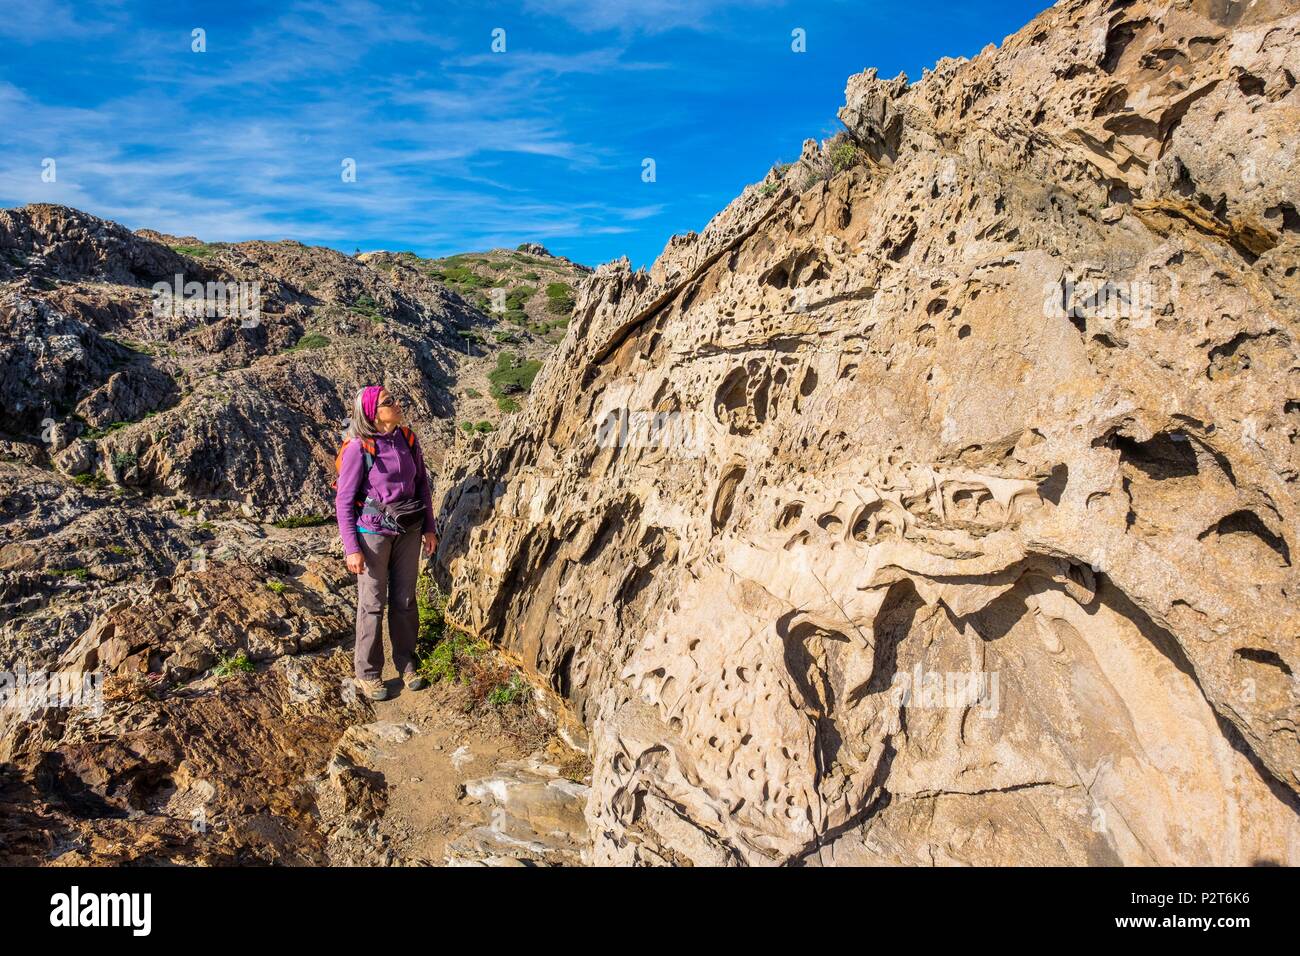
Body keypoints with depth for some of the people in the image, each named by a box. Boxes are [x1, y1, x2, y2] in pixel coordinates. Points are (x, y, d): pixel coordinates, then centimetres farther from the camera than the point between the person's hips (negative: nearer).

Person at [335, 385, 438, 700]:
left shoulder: (408, 439, -1)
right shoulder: (359, 448, -16)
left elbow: (422, 483, 10)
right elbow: (344, 500, -11)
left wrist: (429, 528, 10)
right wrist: (352, 548, -14)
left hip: (408, 531, 5)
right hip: (373, 532, -4)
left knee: (405, 599, 13)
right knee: (372, 603, 7)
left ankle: (406, 662, 30)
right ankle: (368, 672, 22)